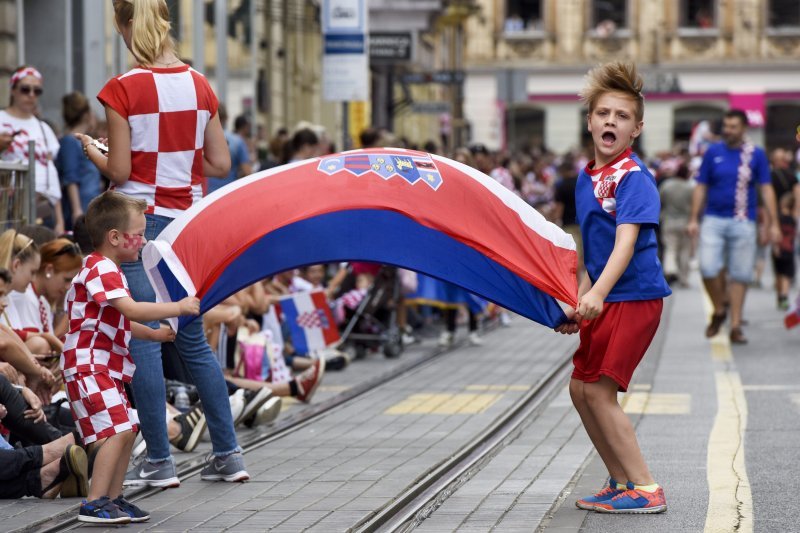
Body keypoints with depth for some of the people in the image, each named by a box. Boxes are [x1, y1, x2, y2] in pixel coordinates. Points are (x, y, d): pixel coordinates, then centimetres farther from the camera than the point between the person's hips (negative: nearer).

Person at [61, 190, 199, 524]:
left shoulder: (108, 270, 18)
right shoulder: (101, 269, -17)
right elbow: (132, 310, -28)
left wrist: (154, 334, 18)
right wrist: (177, 307, -24)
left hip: (107, 367, 11)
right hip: (88, 365, -11)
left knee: (126, 430, 11)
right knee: (116, 431, -17)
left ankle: (113, 498, 18)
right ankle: (94, 504, -15)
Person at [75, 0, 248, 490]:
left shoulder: (123, 90, -11)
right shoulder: (199, 86, 3)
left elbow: (119, 172, -11)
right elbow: (220, 164, 4)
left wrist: (92, 151, 8)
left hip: (141, 222, -5)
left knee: (144, 341, 1)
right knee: (194, 340, 14)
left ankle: (160, 462, 2)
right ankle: (228, 454, 15)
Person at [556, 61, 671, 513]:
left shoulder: (633, 176, -15)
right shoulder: (586, 178, 11)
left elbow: (626, 241, -28)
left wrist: (597, 294, -40)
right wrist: (579, 305, 16)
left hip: (635, 296, -9)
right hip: (604, 300, 9)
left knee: (599, 390, -10)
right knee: (581, 388, 12)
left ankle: (646, 490, -4)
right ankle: (622, 483, 23)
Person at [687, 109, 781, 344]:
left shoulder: (756, 155, 3)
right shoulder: (713, 152, 6)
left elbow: (766, 190, 3)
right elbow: (701, 187, 9)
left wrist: (773, 223, -2)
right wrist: (693, 219, 3)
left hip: (743, 223, -1)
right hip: (713, 220, 1)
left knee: (740, 274, 0)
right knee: (708, 267, -12)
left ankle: (736, 326, 8)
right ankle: (719, 310, 12)